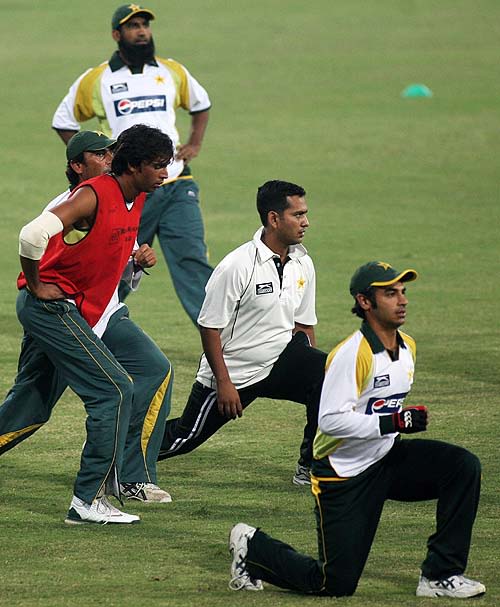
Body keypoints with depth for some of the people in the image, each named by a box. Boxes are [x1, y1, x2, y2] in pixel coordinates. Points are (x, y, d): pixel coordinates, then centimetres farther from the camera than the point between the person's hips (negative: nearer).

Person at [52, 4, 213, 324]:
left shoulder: (173, 72, 9)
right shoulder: (95, 80, 2)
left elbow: (201, 104, 28)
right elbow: (64, 122, 14)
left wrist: (195, 144, 14)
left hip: (176, 188, 2)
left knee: (192, 260, -9)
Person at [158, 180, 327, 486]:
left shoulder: (302, 263, 0)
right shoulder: (237, 266, -20)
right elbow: (210, 326, -14)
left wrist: (312, 367, 4)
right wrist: (224, 382, -15)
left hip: (280, 358, 5)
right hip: (233, 369, -5)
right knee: (185, 438, 3)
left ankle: (312, 466, -9)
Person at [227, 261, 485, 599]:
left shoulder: (407, 347, 5)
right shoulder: (352, 354, -22)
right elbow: (330, 420, -29)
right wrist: (393, 423, -30)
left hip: (387, 460, 7)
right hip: (344, 475, -7)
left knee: (464, 467, -15)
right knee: (338, 584, -4)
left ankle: (441, 575, -8)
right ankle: (253, 547, 21)